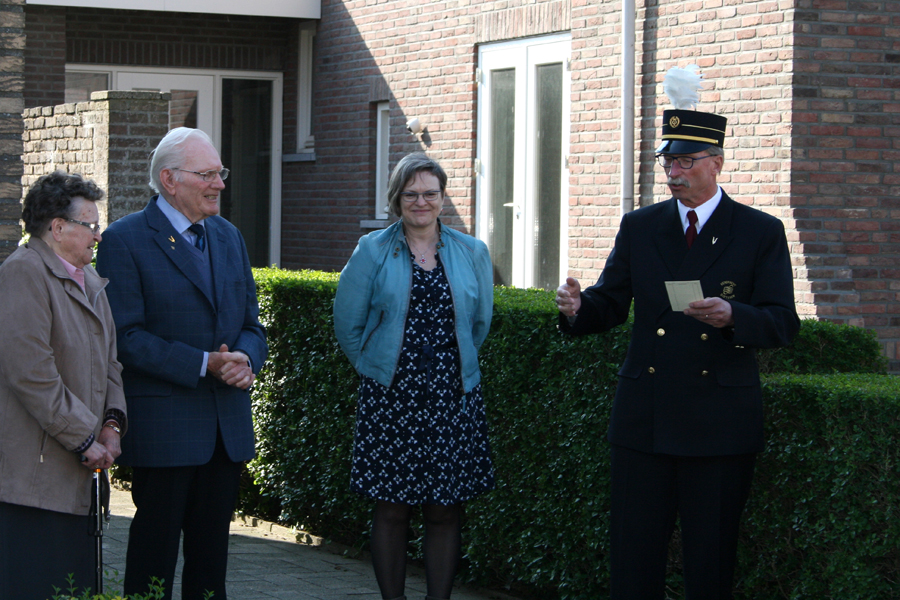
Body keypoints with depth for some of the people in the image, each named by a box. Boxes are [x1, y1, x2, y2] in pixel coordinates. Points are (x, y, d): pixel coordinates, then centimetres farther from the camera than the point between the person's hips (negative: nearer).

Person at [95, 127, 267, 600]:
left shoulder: (229, 237, 14)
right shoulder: (125, 240, -7)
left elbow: (250, 324, 16)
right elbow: (126, 335, -14)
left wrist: (245, 360, -7)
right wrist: (203, 365, -19)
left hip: (227, 426, 6)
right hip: (164, 425, -6)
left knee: (212, 546, 10)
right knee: (156, 542, -1)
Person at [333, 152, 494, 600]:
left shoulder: (472, 253, 8)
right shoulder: (373, 251, 3)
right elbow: (348, 323, 7)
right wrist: (379, 367, 10)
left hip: (453, 399, 2)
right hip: (390, 400, -1)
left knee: (445, 513, 3)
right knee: (391, 512, 1)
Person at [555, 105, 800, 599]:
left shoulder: (762, 233, 0)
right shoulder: (638, 228, 10)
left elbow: (783, 324, -6)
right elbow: (610, 304, 8)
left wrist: (732, 317, -26)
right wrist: (578, 307, -15)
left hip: (719, 424, -2)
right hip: (643, 421, 2)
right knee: (632, 558, 4)